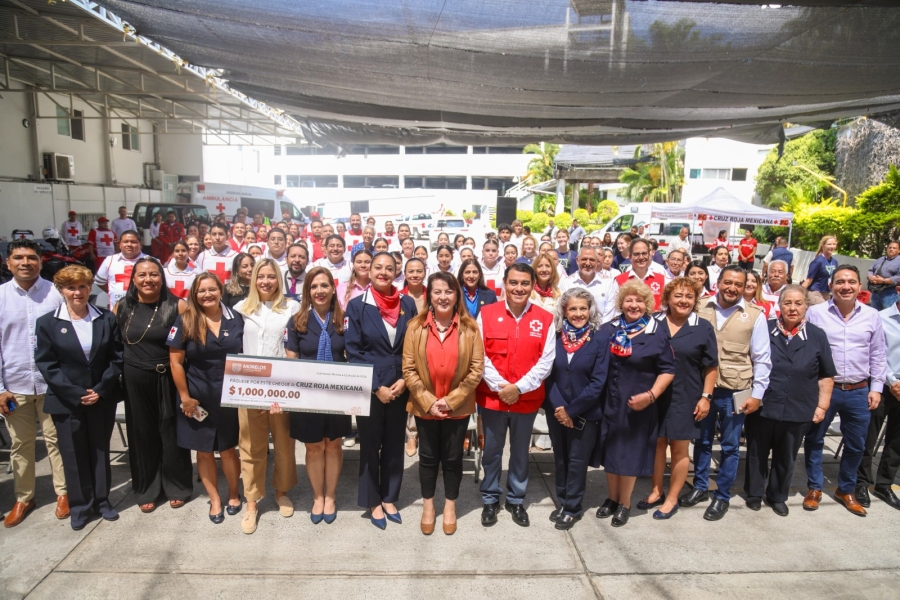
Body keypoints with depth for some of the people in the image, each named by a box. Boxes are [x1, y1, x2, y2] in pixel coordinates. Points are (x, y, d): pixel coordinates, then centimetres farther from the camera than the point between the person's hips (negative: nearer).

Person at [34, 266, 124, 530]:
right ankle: (79, 505, 25)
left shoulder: (107, 319, 1)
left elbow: (117, 357, -1)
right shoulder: (47, 323, -3)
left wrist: (101, 390, -11)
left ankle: (102, 499, 28)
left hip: (102, 399, 1)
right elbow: (46, 364, -7)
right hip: (66, 402, -1)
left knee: (100, 450, 13)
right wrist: (75, 394, -14)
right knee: (73, 455, 9)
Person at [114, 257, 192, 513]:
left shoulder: (177, 306, -9)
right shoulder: (122, 307, 2)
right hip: (135, 381, 3)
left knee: (171, 433, 8)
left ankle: (177, 487, 27)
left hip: (168, 379, -3)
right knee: (142, 434, 13)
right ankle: (146, 490, 30)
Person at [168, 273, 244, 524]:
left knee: (228, 449, 10)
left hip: (229, 395, 1)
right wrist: (184, 397, -8)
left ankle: (233, 494, 32)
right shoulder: (185, 321, -6)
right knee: (204, 451, 11)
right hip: (197, 398, 0)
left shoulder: (236, 319, -1)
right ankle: (215, 499, 29)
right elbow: (176, 362, -6)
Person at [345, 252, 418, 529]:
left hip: (400, 387, 3)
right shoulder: (357, 305, -6)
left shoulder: (408, 304, 1)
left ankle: (389, 498, 30)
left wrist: (405, 380, -8)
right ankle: (373, 501, 26)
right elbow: (353, 352, -8)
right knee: (370, 445, 9)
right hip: (369, 388, -2)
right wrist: (376, 387, -13)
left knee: (395, 444, 13)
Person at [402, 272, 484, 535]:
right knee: (428, 456, 15)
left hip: (458, 407, 0)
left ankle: (450, 506, 35)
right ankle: (428, 506, 36)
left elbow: (476, 369, -8)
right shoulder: (415, 326, -5)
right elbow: (409, 369, -6)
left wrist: (451, 400, -12)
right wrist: (427, 401, -13)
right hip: (424, 406, 1)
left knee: (453, 457, 14)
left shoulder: (470, 327, -6)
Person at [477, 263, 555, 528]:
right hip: (491, 397, 0)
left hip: (527, 398, 1)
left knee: (520, 452, 16)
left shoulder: (545, 319, -4)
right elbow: (479, 356, -7)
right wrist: (499, 386, -16)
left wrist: (519, 387, -16)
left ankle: (516, 500, 35)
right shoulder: (486, 314, -4)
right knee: (492, 450, 13)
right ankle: (490, 499, 32)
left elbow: (546, 361, -7)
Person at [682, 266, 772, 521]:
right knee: (702, 441, 16)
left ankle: (722, 497, 27)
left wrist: (757, 394, -6)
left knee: (729, 447, 11)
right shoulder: (701, 308, -2)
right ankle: (699, 487, 34)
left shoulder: (754, 316, -5)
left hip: (734, 392, -2)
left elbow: (762, 359, -2)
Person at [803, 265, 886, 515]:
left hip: (859, 392, 3)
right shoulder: (815, 312, -7)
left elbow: (878, 356, 9)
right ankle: (815, 488, 27)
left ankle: (846, 490, 34)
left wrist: (876, 387, 4)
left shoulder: (872, 316, 2)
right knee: (814, 439, 9)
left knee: (856, 445, 14)